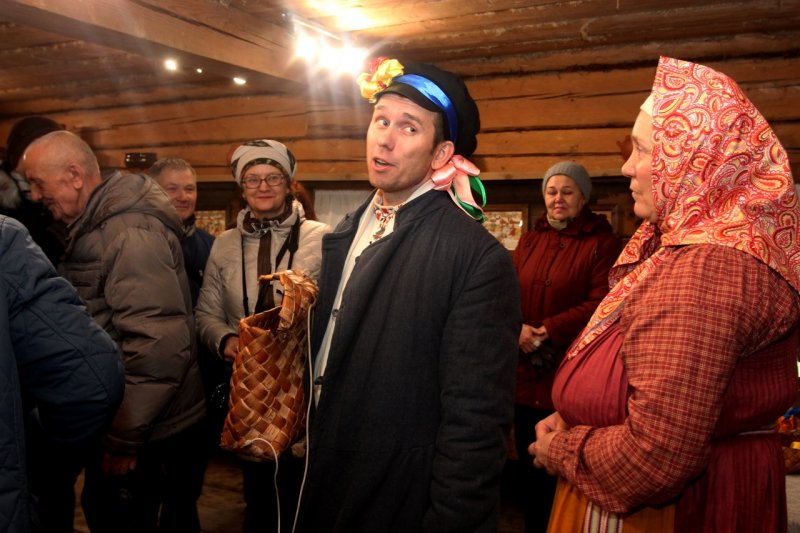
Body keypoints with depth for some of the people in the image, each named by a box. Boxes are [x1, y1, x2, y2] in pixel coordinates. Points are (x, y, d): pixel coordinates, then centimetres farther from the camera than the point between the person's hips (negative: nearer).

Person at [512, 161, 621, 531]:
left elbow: (601, 303, -13)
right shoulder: (530, 241, 13)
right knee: (528, 462, 16)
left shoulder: (602, 243, -4)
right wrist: (517, 328, -13)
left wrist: (548, 330, -17)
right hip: (526, 374, 6)